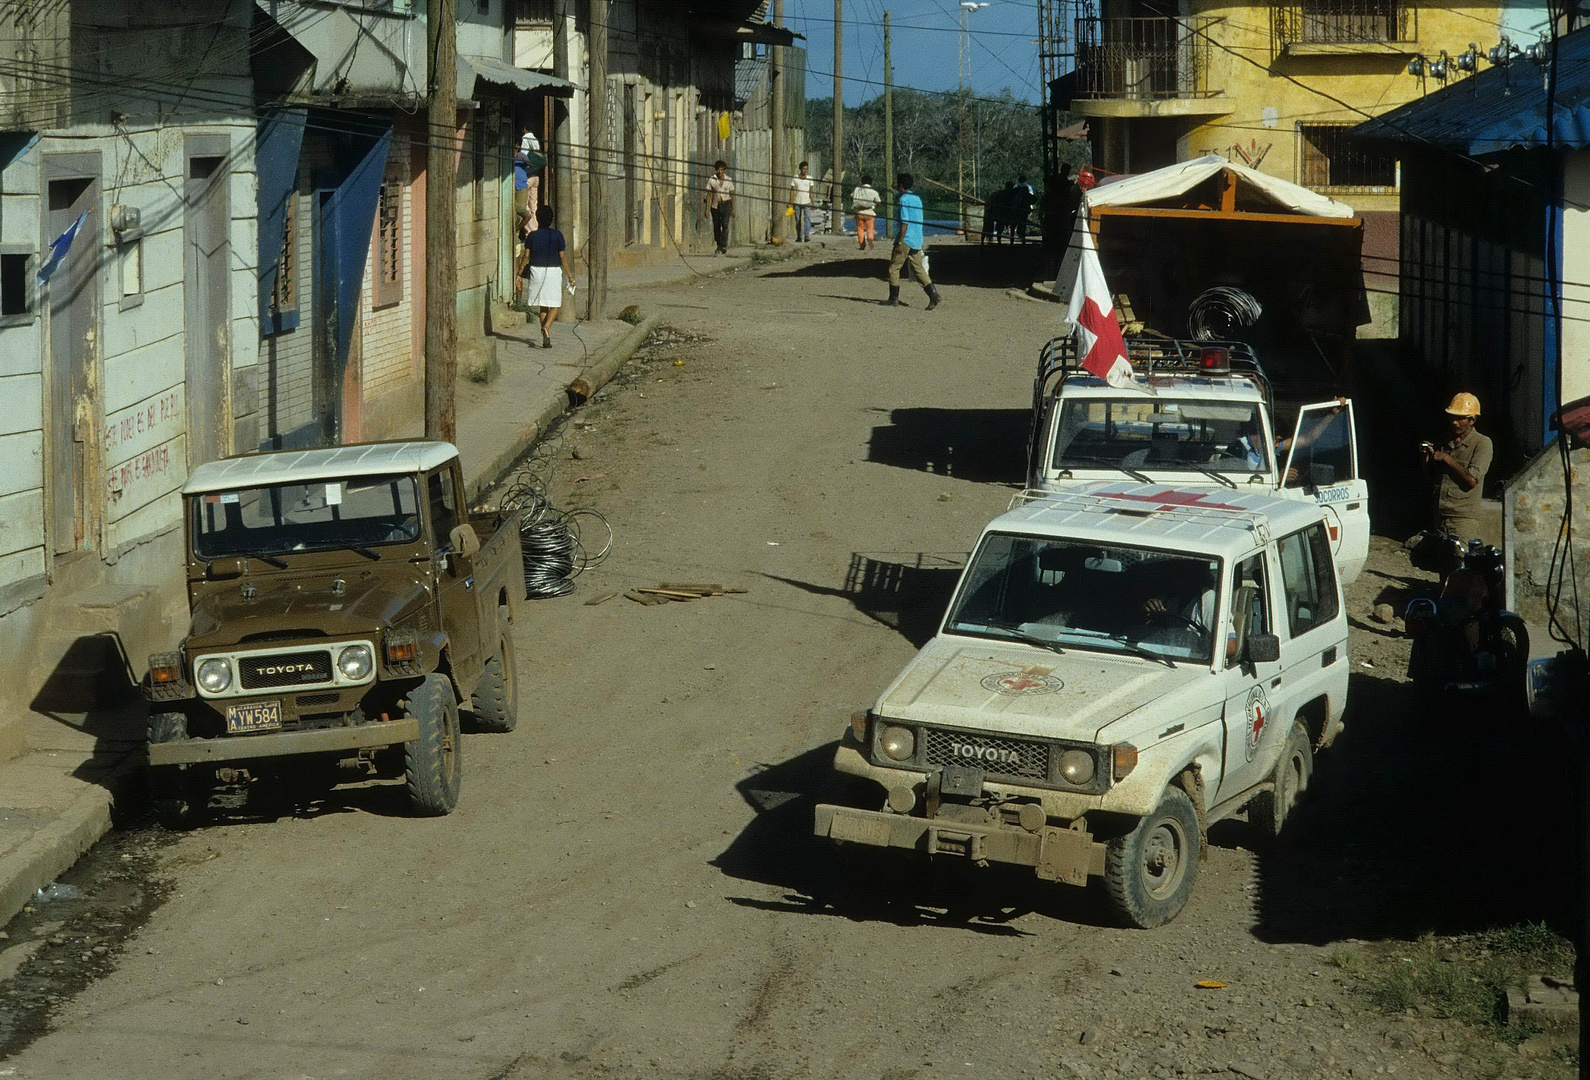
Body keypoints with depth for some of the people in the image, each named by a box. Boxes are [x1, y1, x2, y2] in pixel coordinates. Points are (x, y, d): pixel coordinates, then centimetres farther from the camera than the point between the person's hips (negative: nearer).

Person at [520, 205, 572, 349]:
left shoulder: (532, 236, -2)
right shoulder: (557, 235, -5)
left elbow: (526, 257, -1)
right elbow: (563, 257, -5)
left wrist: (520, 273, 10)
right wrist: (570, 275, 3)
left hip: (536, 271, 2)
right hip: (554, 271, -2)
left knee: (543, 306, 9)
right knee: (555, 305, 7)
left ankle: (546, 339, 6)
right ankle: (546, 326, -22)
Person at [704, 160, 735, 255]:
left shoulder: (728, 180, 2)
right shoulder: (711, 180, -1)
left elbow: (731, 195, 9)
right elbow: (709, 195, 0)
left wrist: (733, 209, 9)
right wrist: (707, 208, -5)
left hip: (725, 205, -1)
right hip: (715, 205, 1)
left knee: (725, 225, -15)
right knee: (716, 226, 6)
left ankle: (724, 246, -18)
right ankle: (719, 245, 21)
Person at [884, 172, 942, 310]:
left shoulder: (904, 200, -13)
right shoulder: (917, 198, 14)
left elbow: (905, 223, -18)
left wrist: (899, 243, -18)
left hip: (906, 240, -8)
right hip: (917, 241, 8)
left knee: (894, 268, 3)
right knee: (918, 269, 8)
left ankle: (894, 299, 5)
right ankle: (934, 295, -6)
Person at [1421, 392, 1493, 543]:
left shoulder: (1482, 443, -3)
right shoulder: (1446, 443, 16)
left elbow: (1472, 479, -14)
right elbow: (1433, 477, 22)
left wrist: (1446, 458, -9)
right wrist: (1427, 458, 3)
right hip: (1440, 518, 6)